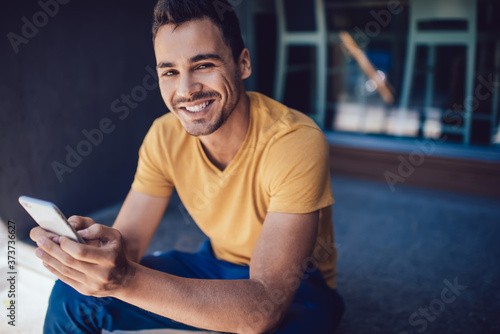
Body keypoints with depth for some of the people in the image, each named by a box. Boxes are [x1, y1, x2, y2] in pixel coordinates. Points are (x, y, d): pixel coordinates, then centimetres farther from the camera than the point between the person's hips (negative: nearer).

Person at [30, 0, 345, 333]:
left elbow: (264, 307, -34)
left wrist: (127, 280, -44)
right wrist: (96, 242, -34)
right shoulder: (164, 137, -10)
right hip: (215, 267, 4)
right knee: (73, 295, -7)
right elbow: (128, 240, -10)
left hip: (296, 284, -3)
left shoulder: (297, 143, -29)